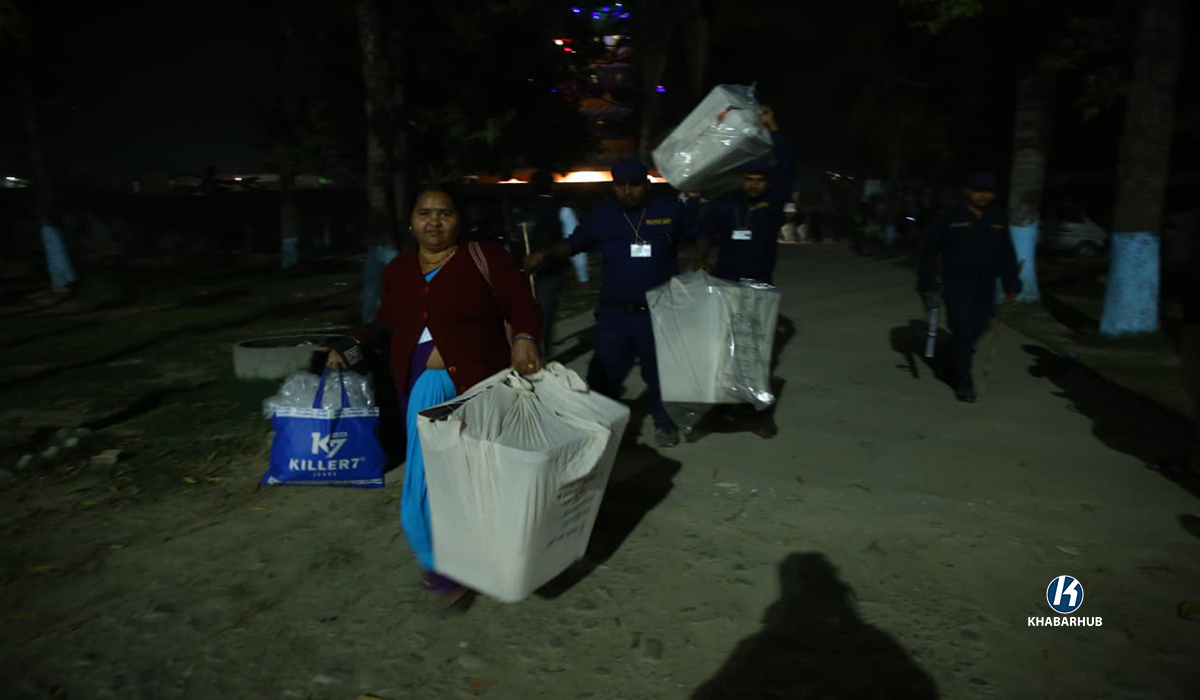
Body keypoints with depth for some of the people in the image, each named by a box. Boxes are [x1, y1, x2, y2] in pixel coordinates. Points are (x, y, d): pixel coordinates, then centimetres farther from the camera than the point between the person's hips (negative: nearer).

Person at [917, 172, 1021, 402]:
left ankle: (957, 362, 37)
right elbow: (929, 251, -4)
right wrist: (927, 285, -7)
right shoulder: (950, 219, -6)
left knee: (977, 329, 10)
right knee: (962, 330, -8)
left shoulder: (998, 220, 7)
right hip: (957, 286, -4)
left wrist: (1011, 285, 8)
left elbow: (1007, 256, 13)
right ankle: (963, 380, 3)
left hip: (986, 288, 4)